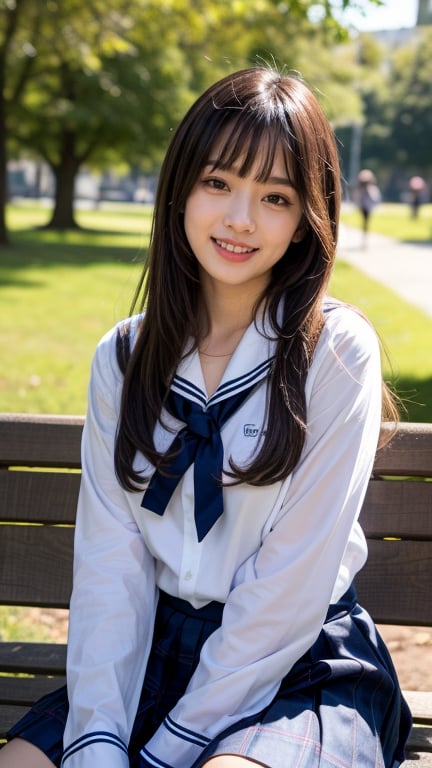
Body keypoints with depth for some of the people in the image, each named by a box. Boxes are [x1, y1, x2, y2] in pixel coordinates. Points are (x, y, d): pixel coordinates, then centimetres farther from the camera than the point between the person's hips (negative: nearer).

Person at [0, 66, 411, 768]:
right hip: (163, 644, 4)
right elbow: (109, 558, -4)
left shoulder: (337, 353, -10)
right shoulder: (124, 359, 3)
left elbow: (293, 585, -13)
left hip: (305, 661, -3)